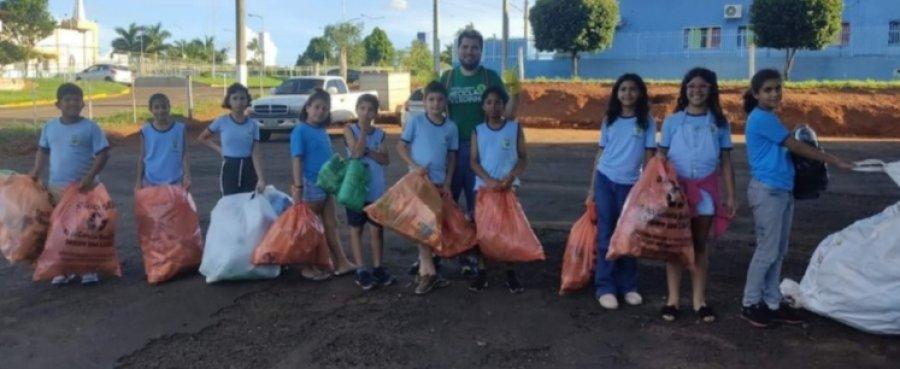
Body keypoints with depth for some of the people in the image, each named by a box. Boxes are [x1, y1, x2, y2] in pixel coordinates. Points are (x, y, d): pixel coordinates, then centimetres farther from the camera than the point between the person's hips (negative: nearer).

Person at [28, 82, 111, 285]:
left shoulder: (90, 127, -8)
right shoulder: (49, 127, 4)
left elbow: (103, 154, -10)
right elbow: (43, 151, 16)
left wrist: (90, 176, -20)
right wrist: (36, 173, 5)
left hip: (84, 187, -4)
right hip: (56, 186, 4)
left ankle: (89, 269, 14)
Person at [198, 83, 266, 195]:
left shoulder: (253, 124, -1)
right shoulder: (222, 122, -3)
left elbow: (255, 154, -8)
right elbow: (202, 138, 13)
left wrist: (261, 179, -18)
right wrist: (219, 149, 1)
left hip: (248, 169, 1)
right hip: (229, 169, -1)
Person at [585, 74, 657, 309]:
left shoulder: (646, 121, 1)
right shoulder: (609, 120, 6)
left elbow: (648, 156, 1)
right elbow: (600, 153, 9)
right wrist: (592, 188, 7)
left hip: (630, 184, -1)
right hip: (605, 181, 1)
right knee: (606, 235, 2)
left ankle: (628, 286, 17)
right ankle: (605, 288, 5)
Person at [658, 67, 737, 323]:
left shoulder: (719, 123, 3)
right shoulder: (672, 121, 1)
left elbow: (726, 162, 6)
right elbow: (661, 157, 3)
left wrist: (730, 195, 3)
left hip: (705, 190, 1)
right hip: (676, 189, -1)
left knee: (700, 245, 8)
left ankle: (699, 300, 16)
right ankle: (673, 299, 12)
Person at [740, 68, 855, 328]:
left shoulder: (770, 118, 16)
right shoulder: (761, 118, -13)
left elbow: (786, 150, 16)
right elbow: (796, 147, -11)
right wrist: (834, 161, -5)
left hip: (782, 191, 9)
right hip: (767, 192, -9)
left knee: (779, 252, 12)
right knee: (767, 251, -4)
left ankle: (772, 303, 19)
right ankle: (750, 304, 7)